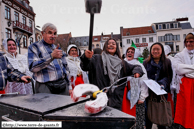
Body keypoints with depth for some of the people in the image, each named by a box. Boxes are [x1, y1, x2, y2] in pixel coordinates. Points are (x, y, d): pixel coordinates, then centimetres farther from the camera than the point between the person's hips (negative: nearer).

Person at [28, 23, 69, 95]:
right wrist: (51, 56, -26)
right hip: (45, 86, -5)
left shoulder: (57, 48, 19)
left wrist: (67, 85, 14)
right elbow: (32, 67, -15)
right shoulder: (34, 47, 0)